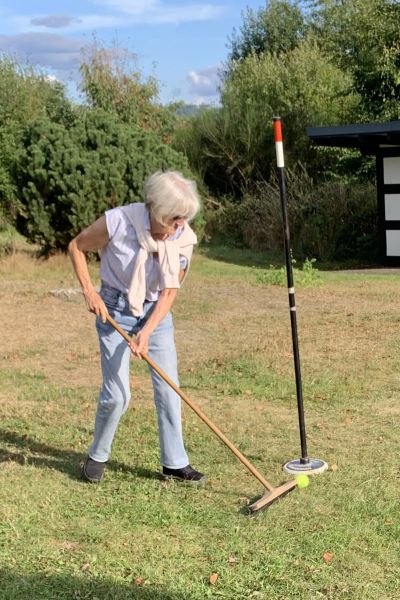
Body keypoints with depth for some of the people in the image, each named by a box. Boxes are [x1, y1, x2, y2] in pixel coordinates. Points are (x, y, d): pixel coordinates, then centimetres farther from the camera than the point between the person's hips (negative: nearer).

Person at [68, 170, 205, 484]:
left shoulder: (184, 239, -14)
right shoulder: (118, 222, -24)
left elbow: (169, 293, -10)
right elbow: (76, 247, -6)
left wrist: (147, 332, -21)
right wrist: (89, 291, -13)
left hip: (156, 313, 3)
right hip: (115, 311, -3)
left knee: (169, 390, 2)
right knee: (117, 394, -7)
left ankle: (174, 463, 16)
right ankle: (97, 456, 18)